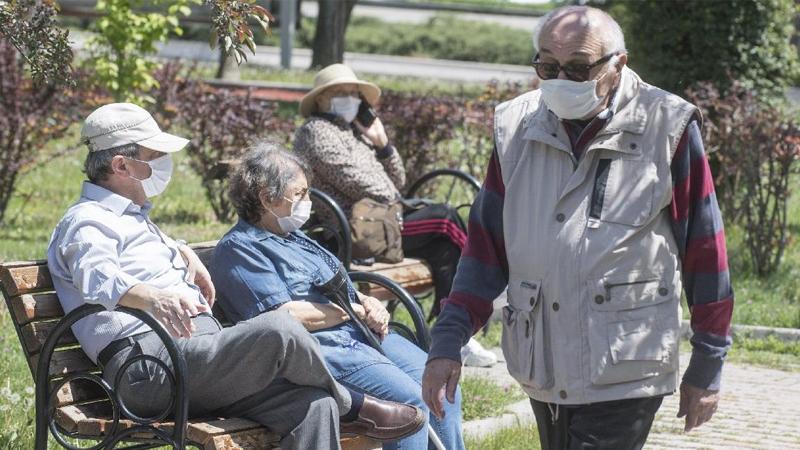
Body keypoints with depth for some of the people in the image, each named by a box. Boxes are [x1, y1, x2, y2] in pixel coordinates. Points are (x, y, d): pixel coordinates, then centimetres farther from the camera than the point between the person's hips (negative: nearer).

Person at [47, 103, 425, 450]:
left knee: (314, 405, -14)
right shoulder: (87, 222, -1)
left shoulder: (132, 217, 31)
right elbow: (96, 275, -26)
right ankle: (352, 407, -2)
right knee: (277, 329, -29)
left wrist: (183, 253, 33)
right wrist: (150, 296, -48)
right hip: (152, 366, -10)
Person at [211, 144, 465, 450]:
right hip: (319, 349, -10)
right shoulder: (237, 249, -5)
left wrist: (368, 304, 5)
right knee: (410, 401, -26)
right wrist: (353, 311, -8)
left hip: (362, 334, 10)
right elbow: (284, 317, -16)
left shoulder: (293, 237, 25)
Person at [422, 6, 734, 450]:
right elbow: (485, 242, 11)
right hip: (542, 374, 5)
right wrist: (448, 340, 1)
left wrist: (706, 367, 2)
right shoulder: (518, 128, 6)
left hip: (625, 375, -5)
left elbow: (704, 251, -1)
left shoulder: (667, 130, -6)